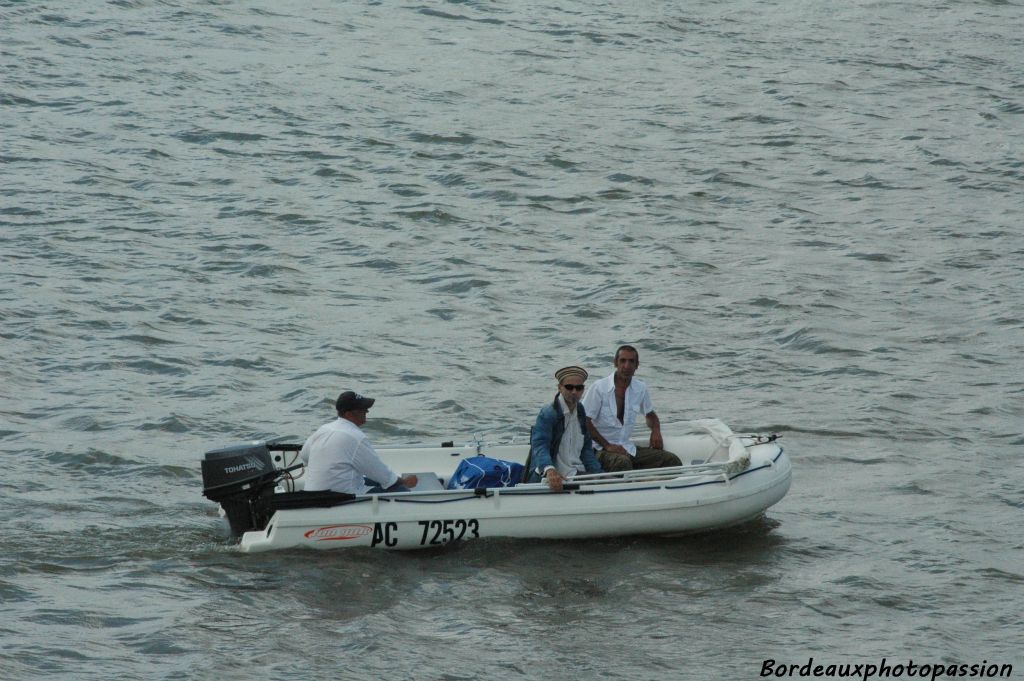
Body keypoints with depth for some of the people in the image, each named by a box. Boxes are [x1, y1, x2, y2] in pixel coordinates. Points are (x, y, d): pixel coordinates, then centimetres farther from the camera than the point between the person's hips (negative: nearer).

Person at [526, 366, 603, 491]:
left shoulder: (581, 412, 14)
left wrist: (600, 475, 9)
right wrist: (550, 471, -41)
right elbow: (539, 445, -23)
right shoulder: (547, 413, -9)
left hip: (576, 474, 5)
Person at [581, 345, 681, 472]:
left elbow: (650, 414, 26)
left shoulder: (640, 388, 7)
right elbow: (585, 422, -9)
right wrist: (607, 446, -16)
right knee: (622, 462, -39)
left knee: (672, 460, -12)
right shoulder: (599, 388, -9)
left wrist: (656, 431, 3)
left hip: (628, 447, 6)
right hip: (601, 450, -6)